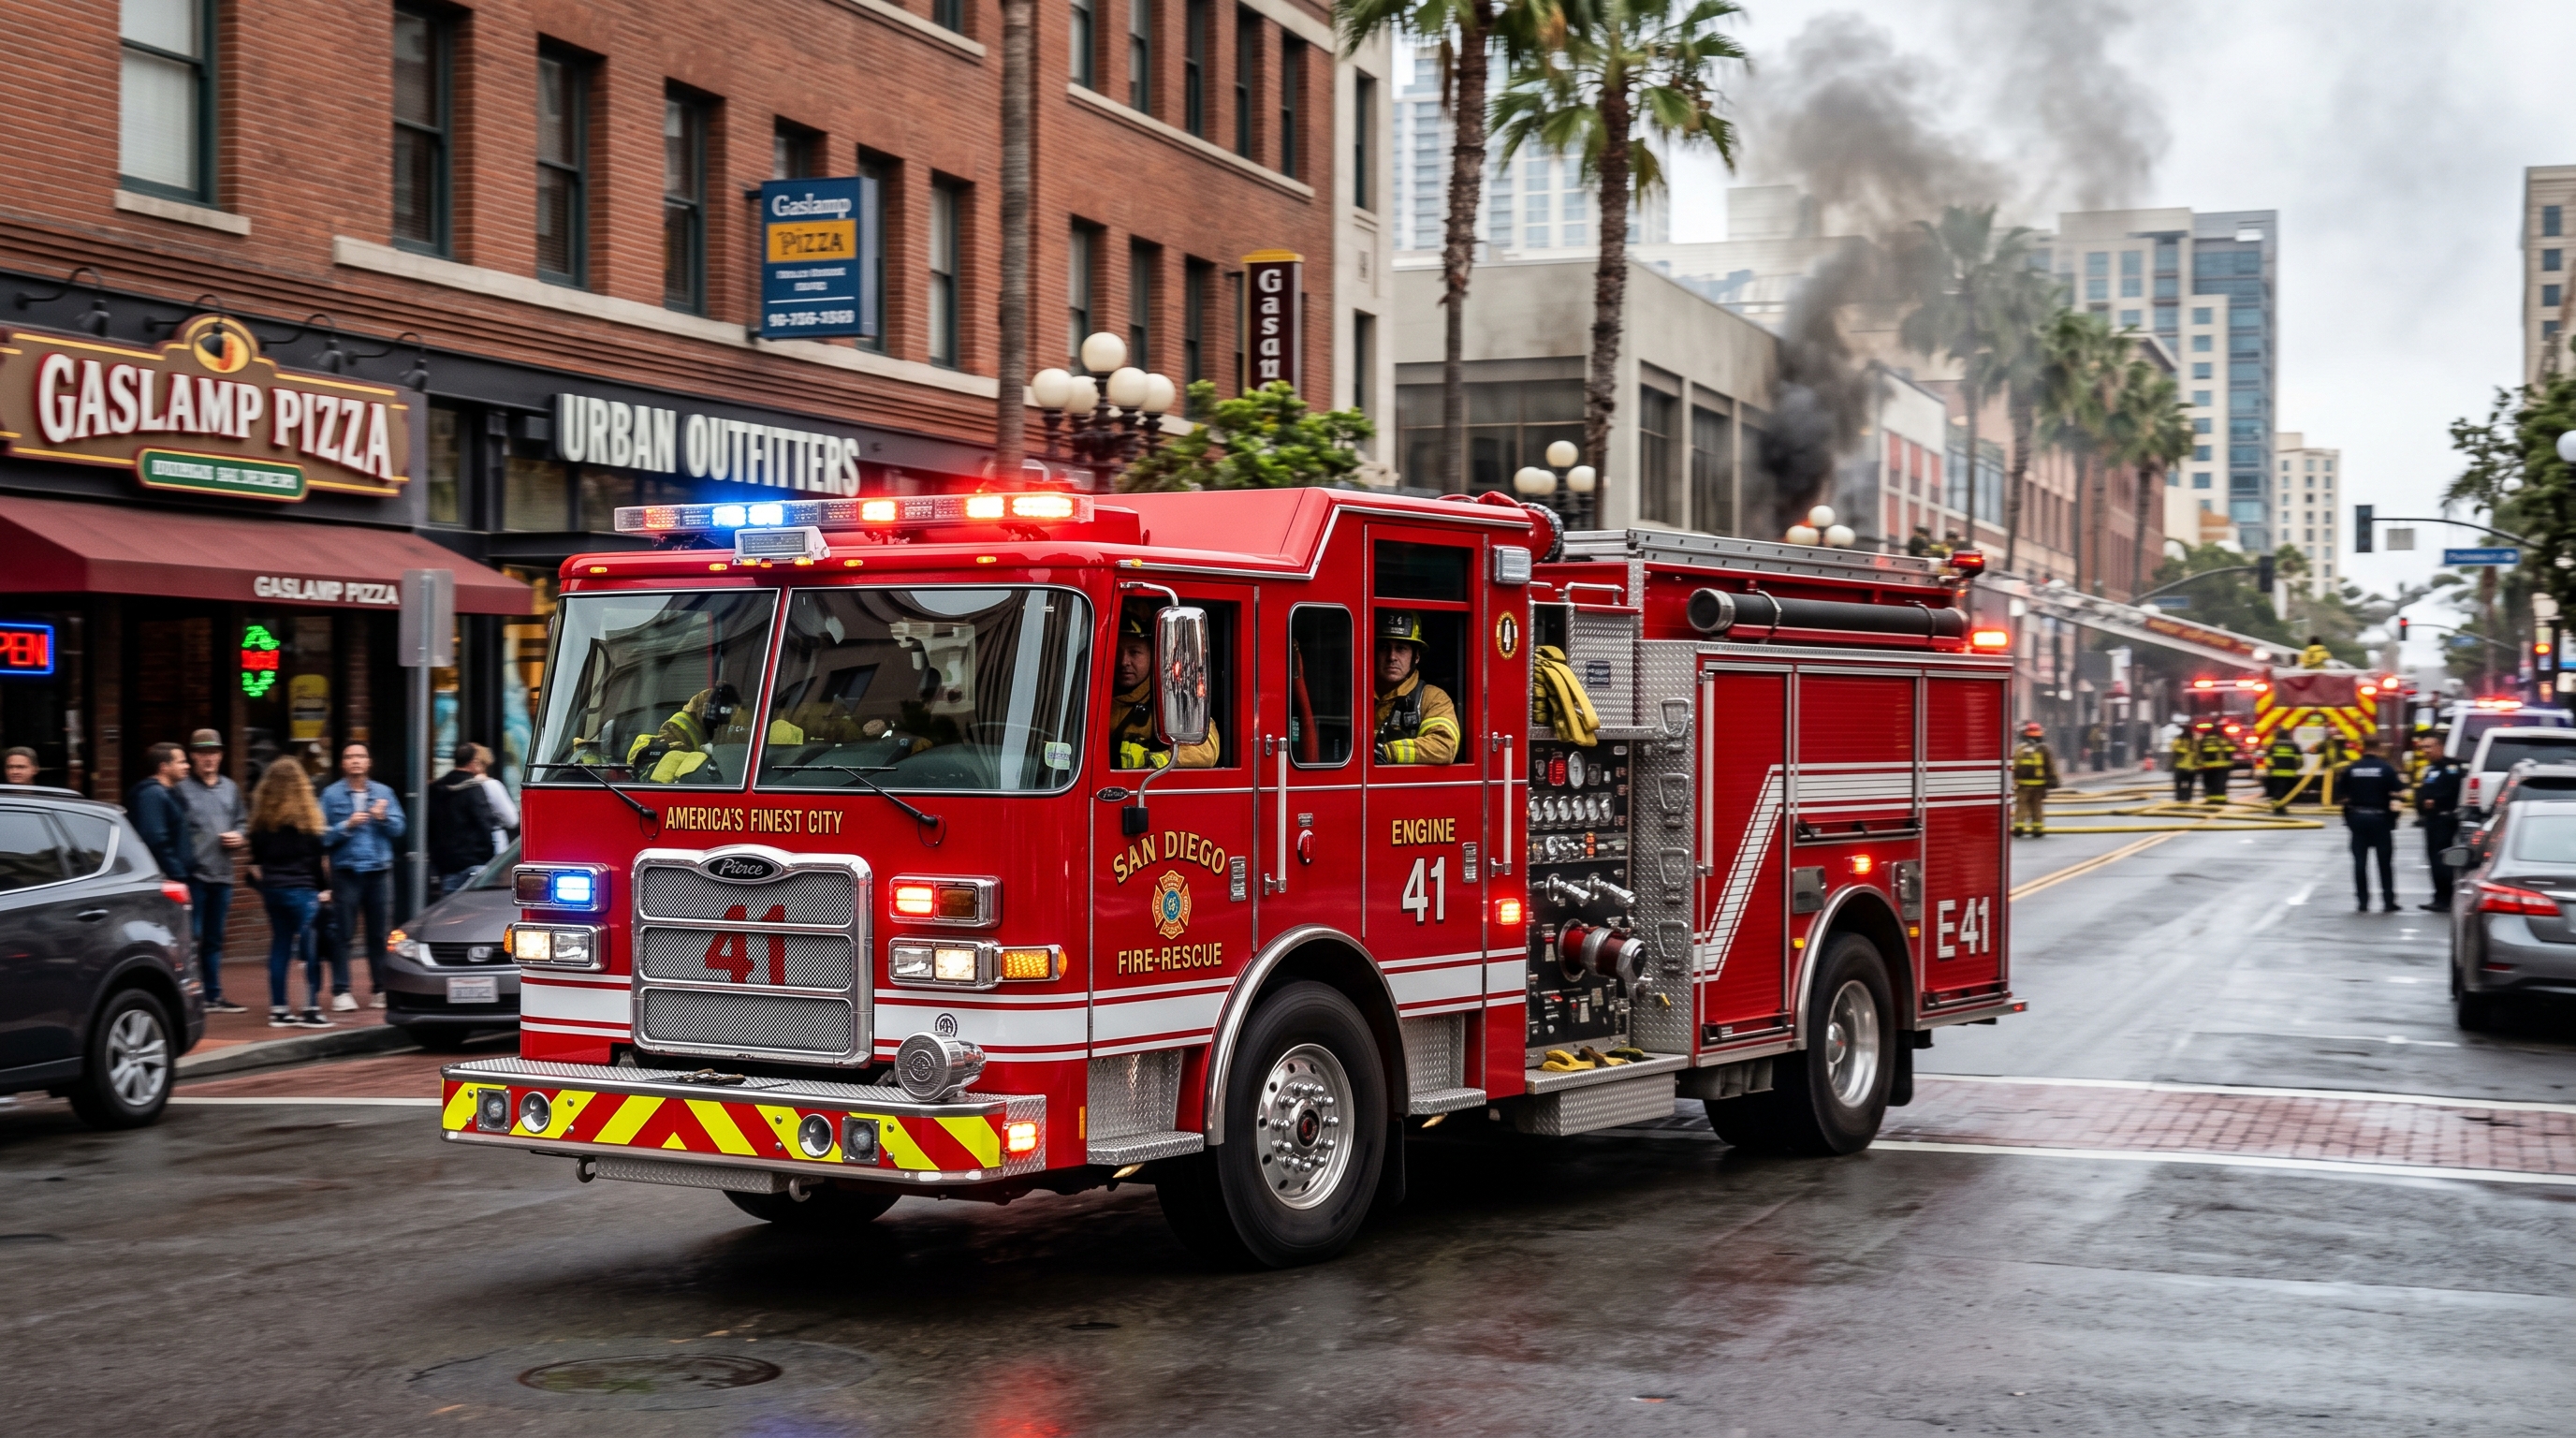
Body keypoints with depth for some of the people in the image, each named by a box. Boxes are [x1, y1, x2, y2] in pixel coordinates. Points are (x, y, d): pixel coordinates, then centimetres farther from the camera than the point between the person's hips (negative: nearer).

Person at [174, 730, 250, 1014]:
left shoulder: (231, 788, 13)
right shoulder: (183, 789, -7)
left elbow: (243, 822, 21)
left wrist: (240, 837, -1)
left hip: (222, 874, 6)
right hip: (193, 873, -6)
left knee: (215, 939, 14)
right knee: (191, 937, -5)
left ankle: (214, 995, 21)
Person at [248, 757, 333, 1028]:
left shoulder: (262, 816, 5)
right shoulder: (304, 815, -9)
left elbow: (256, 858, 10)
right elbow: (320, 855, -6)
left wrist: (262, 886, 19)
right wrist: (324, 886, 3)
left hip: (272, 888, 6)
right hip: (301, 888, -6)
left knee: (279, 948, 9)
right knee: (311, 947, -3)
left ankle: (278, 1010, 10)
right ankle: (311, 1009, -7)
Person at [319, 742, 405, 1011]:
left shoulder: (384, 793, 10)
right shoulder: (331, 795, 1)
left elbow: (398, 828, 4)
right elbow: (323, 835, -5)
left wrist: (383, 818, -14)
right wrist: (347, 825, -18)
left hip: (379, 870, 3)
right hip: (346, 871, -2)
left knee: (379, 932, 6)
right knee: (342, 933, -4)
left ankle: (381, 988, 12)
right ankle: (341, 991, -2)